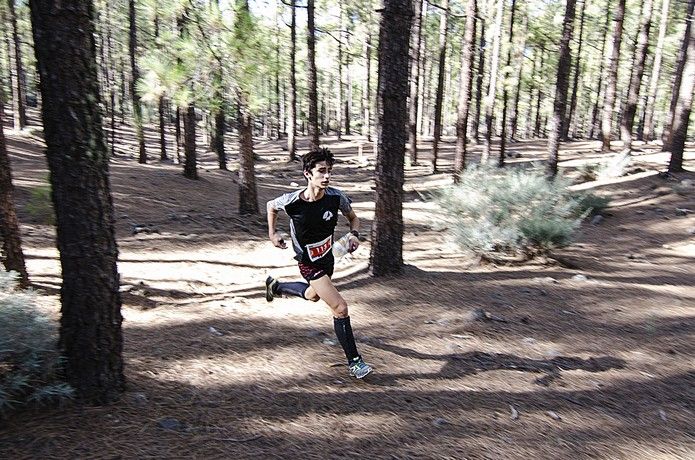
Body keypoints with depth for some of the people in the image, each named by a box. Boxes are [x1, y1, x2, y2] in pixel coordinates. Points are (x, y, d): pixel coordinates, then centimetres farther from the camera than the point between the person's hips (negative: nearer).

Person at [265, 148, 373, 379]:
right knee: (340, 308, -13)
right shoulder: (292, 201, -23)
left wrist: (354, 235, -16)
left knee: (313, 296, 31)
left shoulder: (336, 197, -16)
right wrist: (272, 233, -2)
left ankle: (275, 285, 57)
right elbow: (271, 206, 1)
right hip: (309, 263, -6)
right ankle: (354, 362, 2)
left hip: (327, 256, 6)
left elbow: (352, 217, 3)